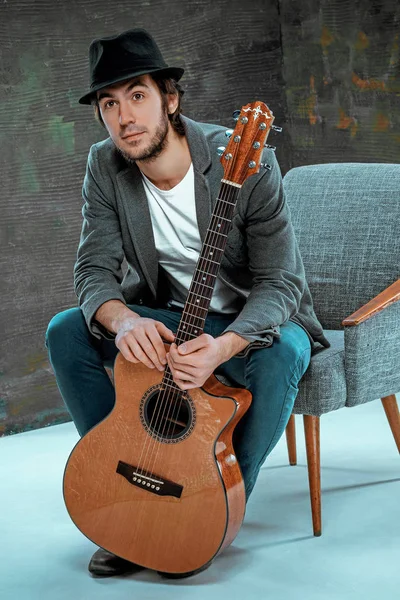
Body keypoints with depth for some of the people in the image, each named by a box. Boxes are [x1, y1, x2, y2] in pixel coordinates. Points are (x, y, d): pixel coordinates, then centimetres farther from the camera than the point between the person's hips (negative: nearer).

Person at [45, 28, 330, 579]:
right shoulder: (105, 167, -10)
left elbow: (279, 281, -23)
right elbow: (94, 269, -12)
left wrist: (222, 347, -43)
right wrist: (122, 319, -37)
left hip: (252, 321, -4)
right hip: (163, 318, 4)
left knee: (283, 354, -37)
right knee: (65, 331, -17)